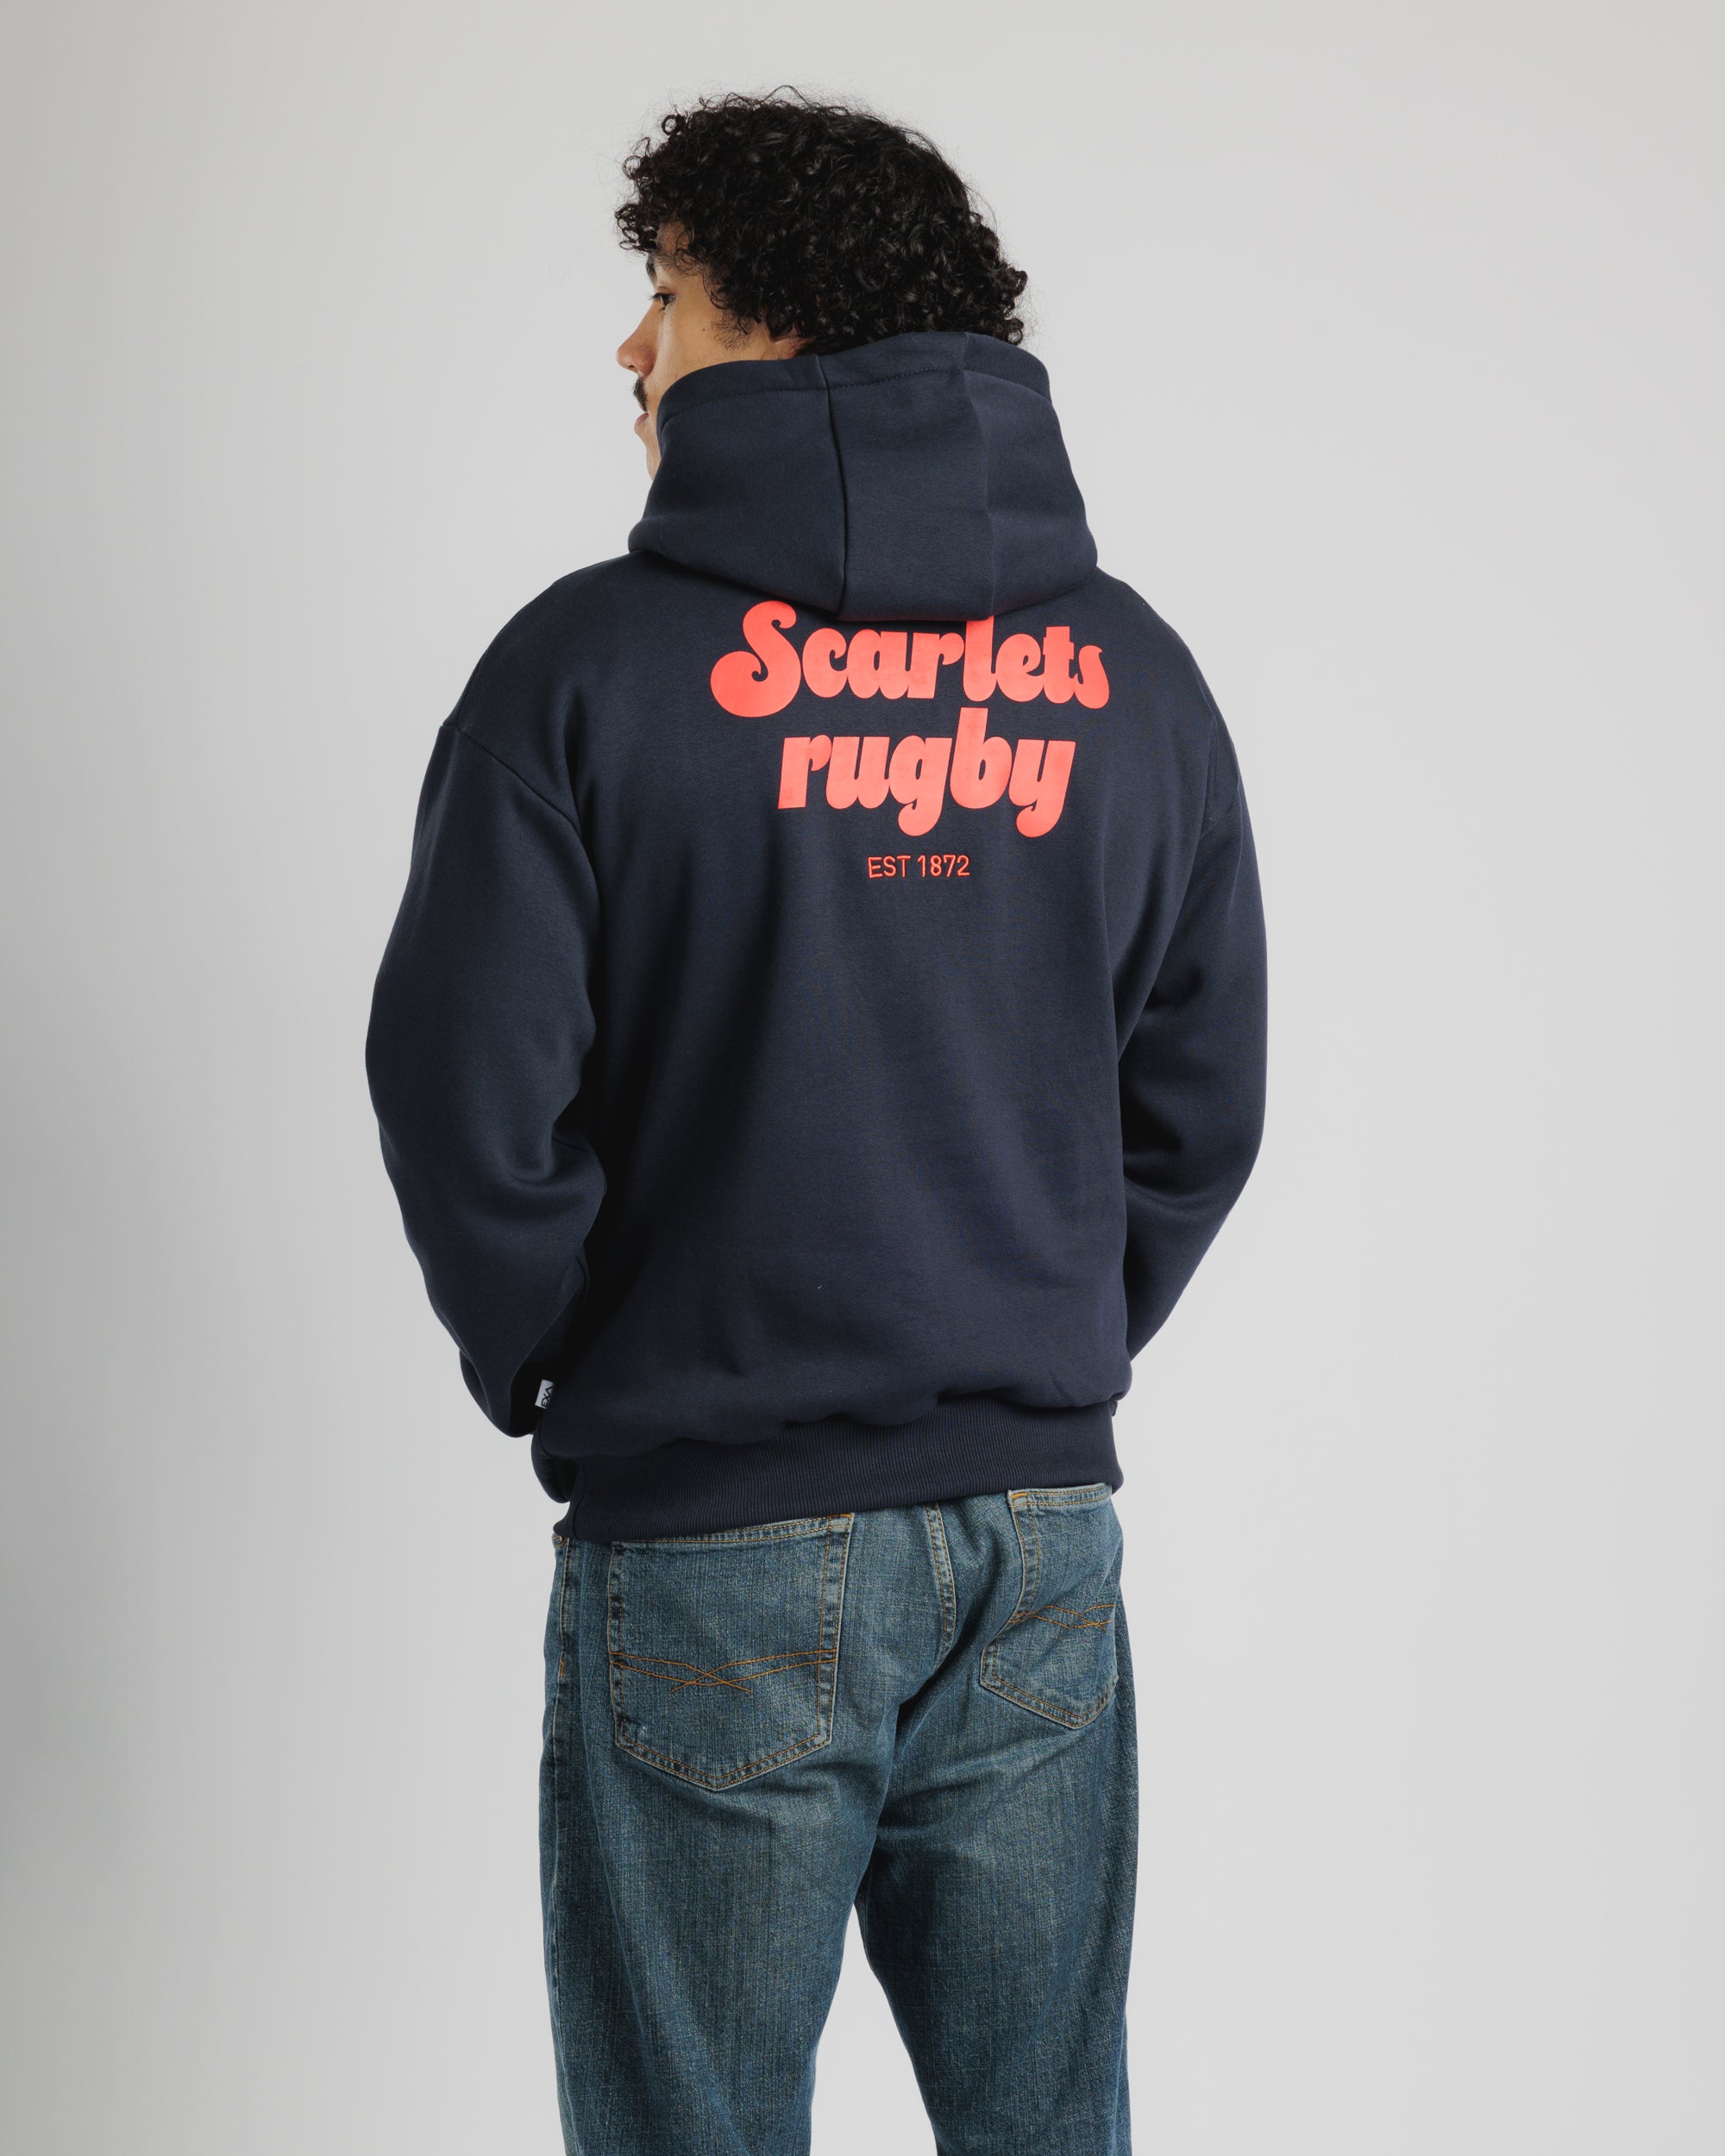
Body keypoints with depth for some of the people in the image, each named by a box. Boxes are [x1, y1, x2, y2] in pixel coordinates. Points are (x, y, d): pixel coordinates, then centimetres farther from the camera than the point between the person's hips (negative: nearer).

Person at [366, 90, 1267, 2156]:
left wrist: (556, 1373, 5)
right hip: (1043, 1540, 4)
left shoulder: (597, 661, -11)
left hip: (710, 1549, -4)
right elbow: (1200, 1105, 7)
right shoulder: (1133, 674, 3)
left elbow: (467, 1094, -12)